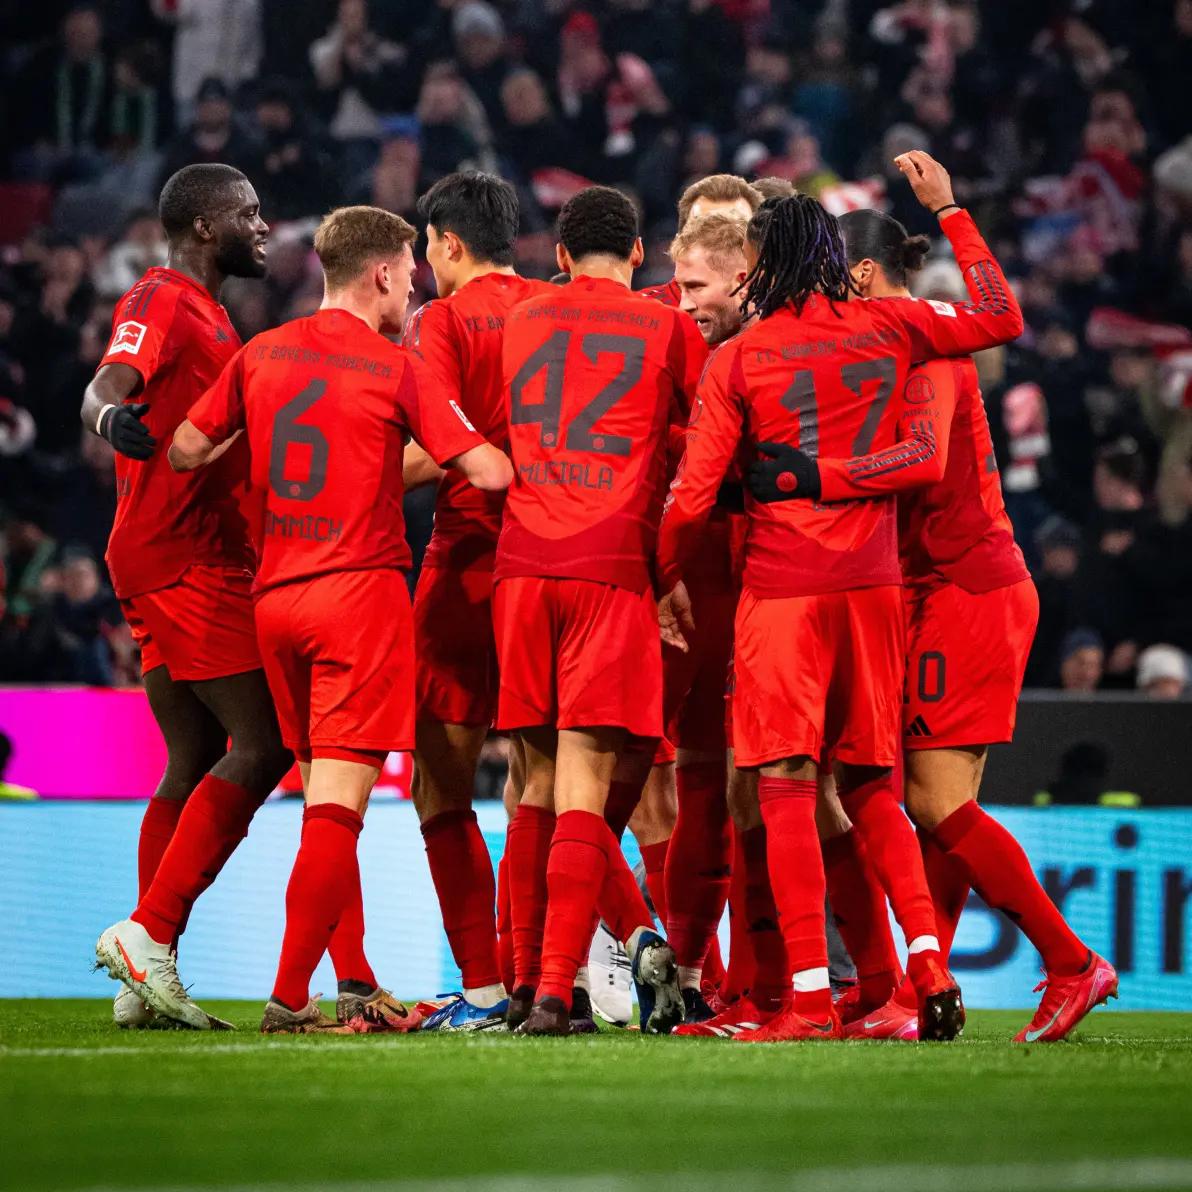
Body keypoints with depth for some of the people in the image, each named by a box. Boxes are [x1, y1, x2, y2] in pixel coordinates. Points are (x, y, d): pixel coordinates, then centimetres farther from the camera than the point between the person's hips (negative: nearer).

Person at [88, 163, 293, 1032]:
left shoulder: (202, 311, 21)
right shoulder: (162, 304, -9)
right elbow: (107, 386, -26)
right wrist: (112, 416, -48)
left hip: (202, 561, 10)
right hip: (187, 562, -10)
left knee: (196, 761, 10)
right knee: (262, 744, -12)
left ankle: (149, 975, 8)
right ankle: (148, 932, -15)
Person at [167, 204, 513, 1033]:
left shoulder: (260, 355, 9)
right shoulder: (395, 368, -6)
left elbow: (186, 451, 14)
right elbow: (491, 472, -9)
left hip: (275, 592, 6)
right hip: (361, 590, -6)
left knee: (326, 792, 16)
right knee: (339, 802, -7)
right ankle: (290, 997, -13)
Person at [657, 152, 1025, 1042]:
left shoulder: (736, 360, 0)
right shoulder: (887, 329, 6)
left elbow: (693, 495, -2)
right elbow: (1002, 317, 21)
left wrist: (670, 579, 15)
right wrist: (949, 210, 27)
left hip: (781, 585, -3)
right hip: (874, 583, 3)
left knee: (788, 789, -5)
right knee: (871, 790, 14)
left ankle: (811, 998, -13)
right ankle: (930, 968, -2)